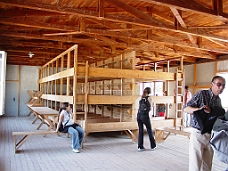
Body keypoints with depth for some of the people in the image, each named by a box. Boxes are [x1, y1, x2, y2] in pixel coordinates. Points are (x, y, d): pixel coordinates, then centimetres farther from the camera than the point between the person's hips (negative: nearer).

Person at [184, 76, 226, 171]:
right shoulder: (202, 94, -7)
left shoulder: (218, 100, 11)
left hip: (211, 134, 6)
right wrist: (200, 109, -26)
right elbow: (186, 109, -10)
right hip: (198, 134, -6)